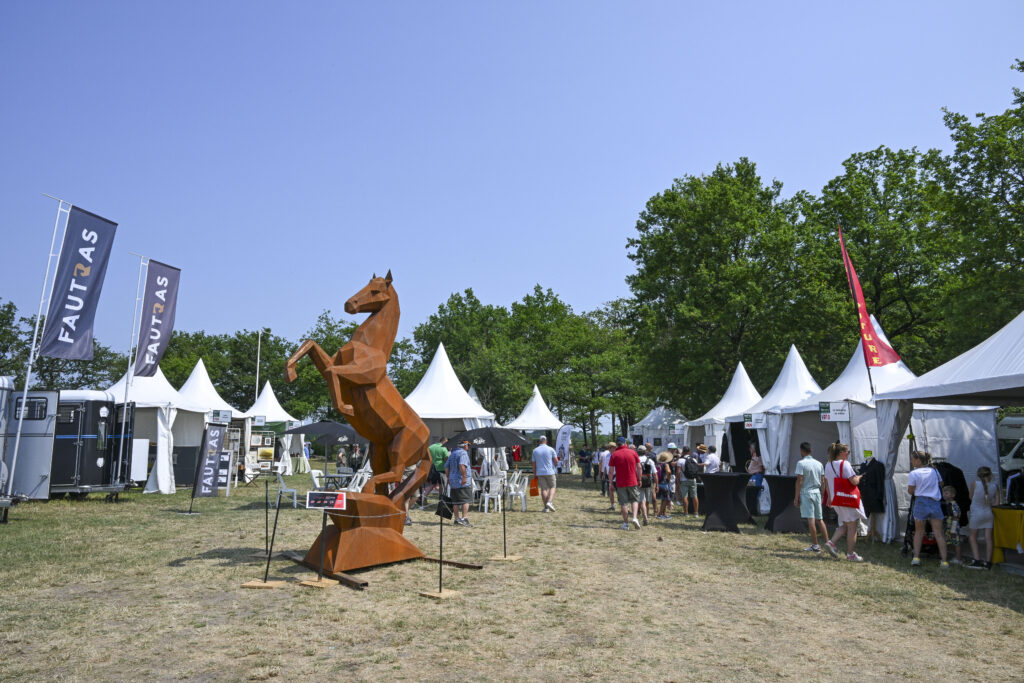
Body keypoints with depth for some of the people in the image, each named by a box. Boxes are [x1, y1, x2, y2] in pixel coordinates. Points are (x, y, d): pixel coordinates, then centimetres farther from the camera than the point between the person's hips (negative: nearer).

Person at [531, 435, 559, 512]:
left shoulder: (535, 450, 5)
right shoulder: (550, 449, -2)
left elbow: (534, 464, 6)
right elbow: (556, 461, -1)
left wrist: (534, 474, 12)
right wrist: (555, 467, 20)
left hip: (540, 473, 2)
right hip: (550, 472, -2)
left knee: (543, 489, 4)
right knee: (552, 487, 8)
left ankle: (546, 507, 2)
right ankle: (549, 502, -14)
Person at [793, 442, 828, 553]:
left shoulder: (801, 463, -10)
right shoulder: (819, 464, 9)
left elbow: (799, 481, -13)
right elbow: (823, 482, 11)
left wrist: (796, 497, -9)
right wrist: (823, 495, 19)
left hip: (806, 493, -6)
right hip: (817, 493, 6)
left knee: (811, 520, -4)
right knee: (819, 519, 14)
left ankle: (815, 545, -1)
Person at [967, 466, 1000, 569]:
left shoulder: (975, 484, -12)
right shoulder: (995, 487, -5)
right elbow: (996, 503, 0)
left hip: (976, 513, -3)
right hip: (988, 513, 3)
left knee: (973, 537, 12)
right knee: (988, 538, 8)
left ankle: (977, 561, 3)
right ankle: (988, 562, 11)